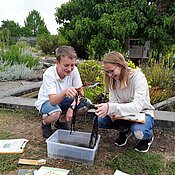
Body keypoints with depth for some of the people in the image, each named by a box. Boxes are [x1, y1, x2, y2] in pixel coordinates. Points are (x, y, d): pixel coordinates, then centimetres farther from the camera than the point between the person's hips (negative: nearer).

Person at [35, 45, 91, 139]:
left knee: (87, 104, -16)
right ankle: (46, 123, 1)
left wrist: (72, 107, -28)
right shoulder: (49, 74, -31)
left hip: (63, 99, 5)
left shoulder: (74, 70, -19)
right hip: (46, 101, -5)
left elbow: (80, 92, -11)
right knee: (55, 113, -39)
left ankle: (61, 120, 6)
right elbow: (53, 101, -39)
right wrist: (65, 92, -60)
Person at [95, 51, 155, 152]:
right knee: (100, 121, -18)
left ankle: (148, 136, 2)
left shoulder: (138, 77, -24)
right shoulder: (113, 79, -6)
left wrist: (111, 107, -48)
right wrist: (111, 112, -31)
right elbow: (113, 101, -6)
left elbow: (137, 106, -35)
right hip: (124, 113, 5)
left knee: (138, 131, -37)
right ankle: (125, 130, 11)